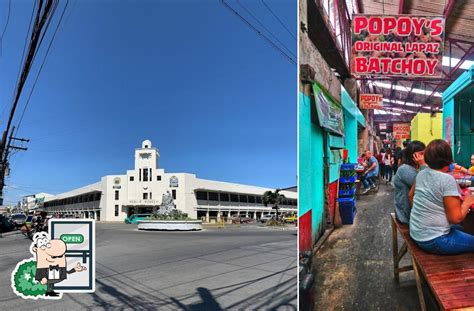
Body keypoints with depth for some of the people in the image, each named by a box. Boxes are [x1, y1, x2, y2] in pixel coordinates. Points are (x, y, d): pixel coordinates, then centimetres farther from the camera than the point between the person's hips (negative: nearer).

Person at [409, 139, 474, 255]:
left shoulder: (421, 174, 0)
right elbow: (456, 218, -19)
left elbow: (411, 195, 17)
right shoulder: (447, 180, -21)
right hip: (434, 241, -8)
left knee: (460, 229, 30)